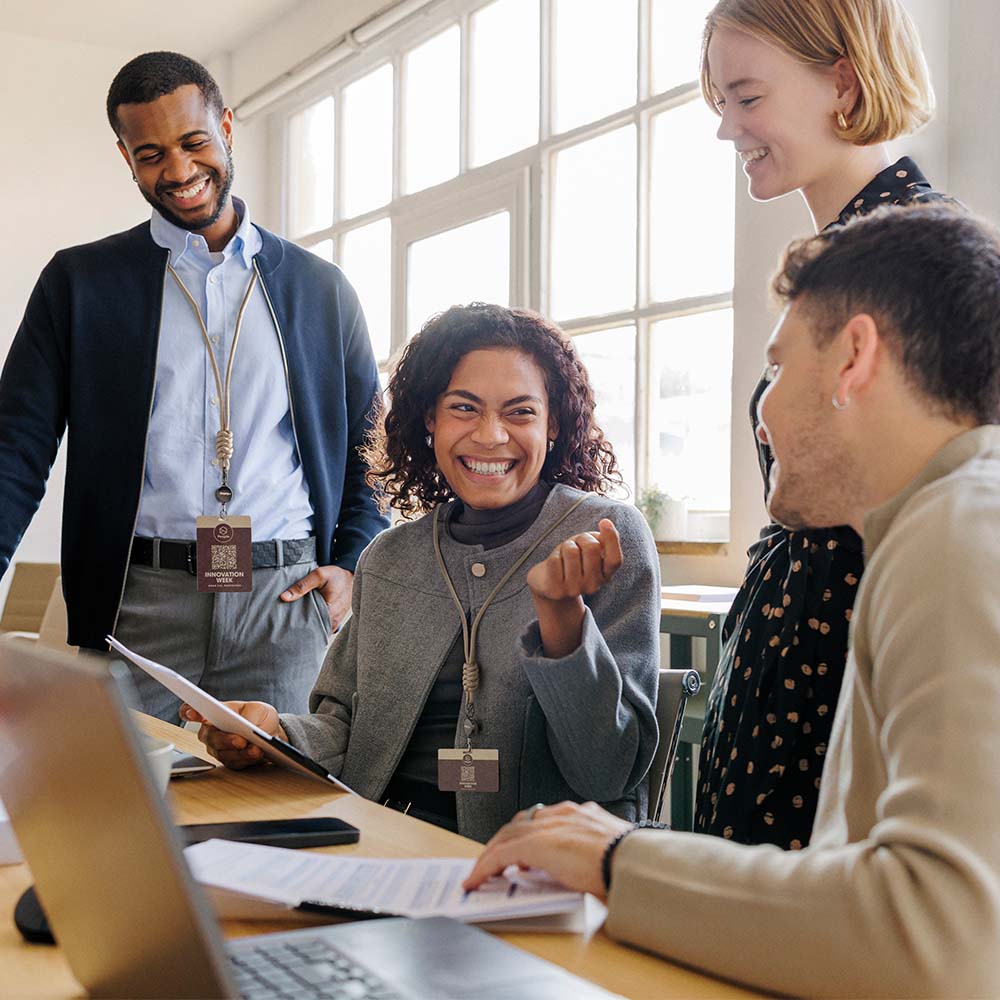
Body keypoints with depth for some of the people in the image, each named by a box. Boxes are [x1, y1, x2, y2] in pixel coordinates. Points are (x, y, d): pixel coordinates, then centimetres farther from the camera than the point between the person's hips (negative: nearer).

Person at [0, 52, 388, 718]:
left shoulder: (321, 288, 10)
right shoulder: (79, 282, 7)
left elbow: (369, 446, 17)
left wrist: (351, 565, 4)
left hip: (285, 596, 1)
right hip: (139, 601, -1)